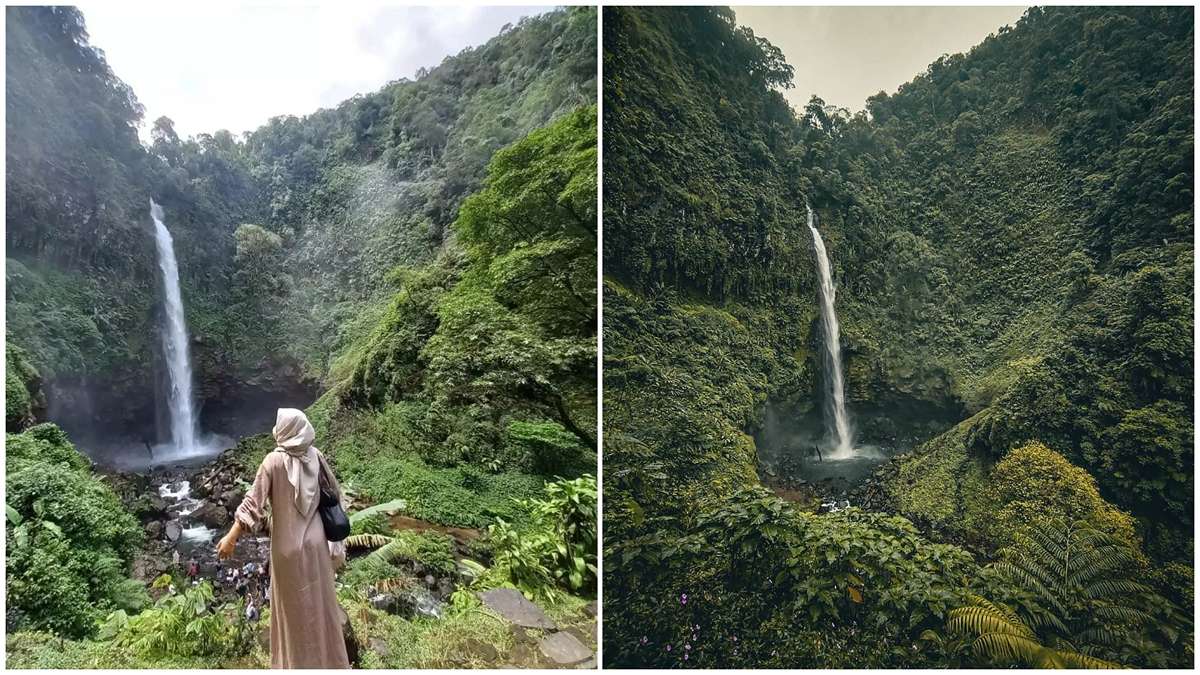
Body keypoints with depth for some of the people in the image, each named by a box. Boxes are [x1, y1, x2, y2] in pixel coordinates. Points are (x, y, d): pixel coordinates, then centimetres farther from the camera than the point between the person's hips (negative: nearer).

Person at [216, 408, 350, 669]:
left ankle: (299, 659, 25)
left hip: (288, 544, -4)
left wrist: (232, 536, -15)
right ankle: (327, 656, 31)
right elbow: (334, 490, 8)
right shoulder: (315, 455, -2)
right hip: (315, 539, 4)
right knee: (319, 599, 18)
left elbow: (254, 501, -18)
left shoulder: (274, 460, -15)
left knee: (294, 605, 11)